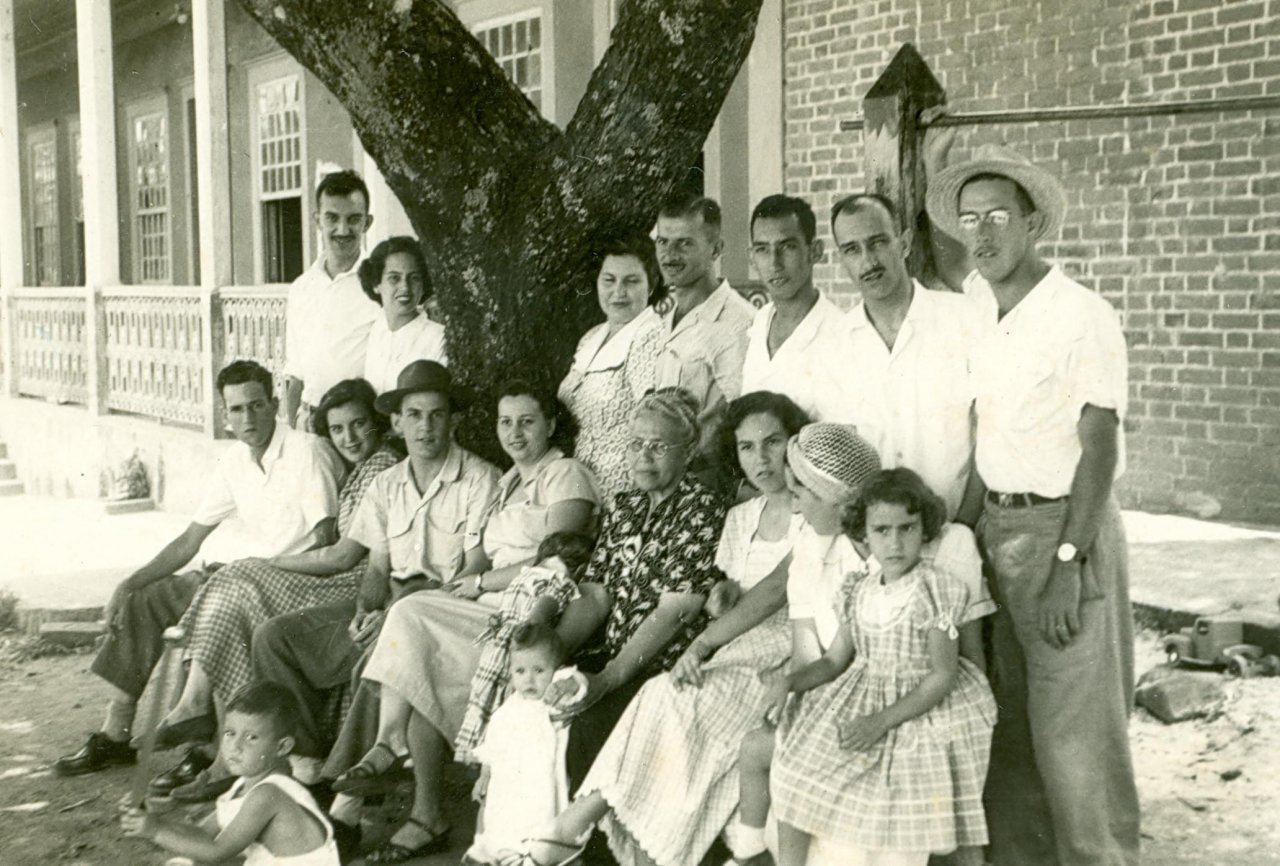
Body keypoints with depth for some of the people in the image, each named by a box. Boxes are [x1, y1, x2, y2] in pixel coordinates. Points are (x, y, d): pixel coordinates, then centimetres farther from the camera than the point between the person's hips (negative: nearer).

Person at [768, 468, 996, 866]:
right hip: (858, 698, 6)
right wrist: (791, 681, -12)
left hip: (918, 710, -6)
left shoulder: (935, 591, -14)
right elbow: (835, 659, 8)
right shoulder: (858, 590, 3)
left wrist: (884, 720, -23)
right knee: (793, 771, -3)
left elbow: (943, 676, -15)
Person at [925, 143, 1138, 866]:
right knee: (1007, 723, 12)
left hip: (1066, 525, -6)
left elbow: (1099, 447, -13)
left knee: (1074, 731, -3)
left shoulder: (1083, 316, -11)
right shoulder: (972, 305, 7)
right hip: (993, 524, 6)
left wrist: (1067, 565, -19)